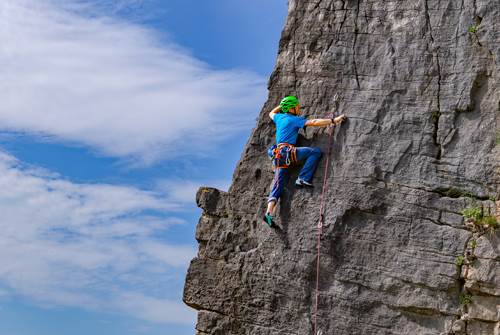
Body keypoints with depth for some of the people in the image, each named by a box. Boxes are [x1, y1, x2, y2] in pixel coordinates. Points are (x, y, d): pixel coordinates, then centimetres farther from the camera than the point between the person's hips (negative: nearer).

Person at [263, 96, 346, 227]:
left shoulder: (279, 117, 19)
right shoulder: (295, 120, -1)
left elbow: (271, 113, 44)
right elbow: (314, 122, -8)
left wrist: (281, 106, 54)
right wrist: (334, 120, -8)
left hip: (278, 155, 8)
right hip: (288, 151, -8)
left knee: (278, 185, 2)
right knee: (316, 151, -12)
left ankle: (269, 212, -11)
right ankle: (303, 179, -15)